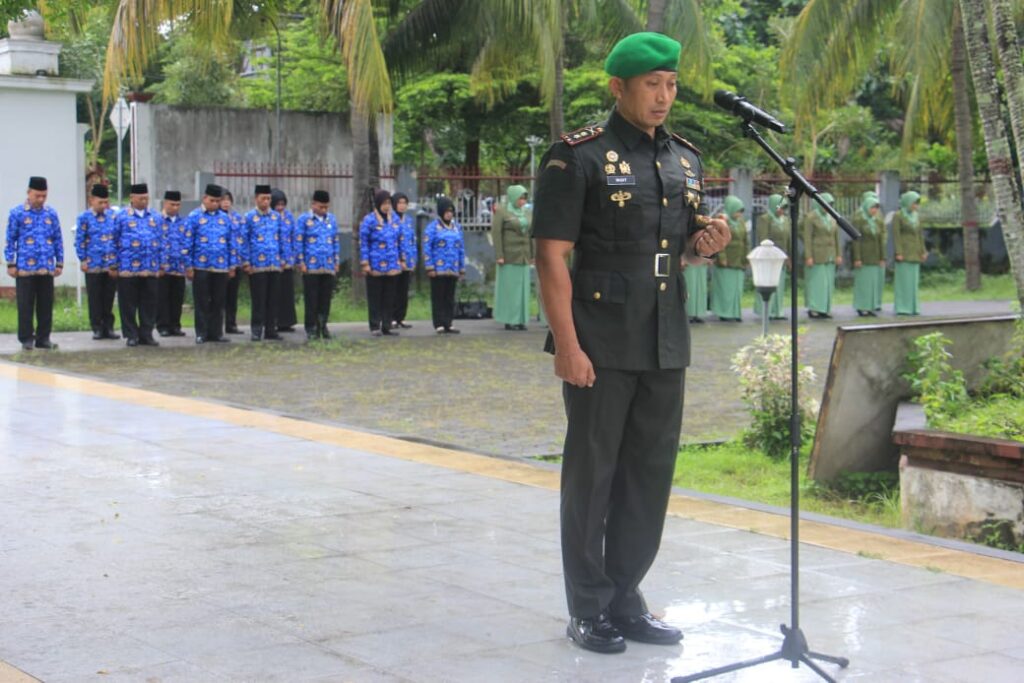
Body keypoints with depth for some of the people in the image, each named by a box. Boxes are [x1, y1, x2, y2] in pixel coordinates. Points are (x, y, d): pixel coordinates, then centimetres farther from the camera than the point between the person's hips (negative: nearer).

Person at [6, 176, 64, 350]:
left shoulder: (51, 214, 9)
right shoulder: (17, 213, 0)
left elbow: (58, 240, 13)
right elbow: (10, 240, 1)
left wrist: (59, 263, 9)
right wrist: (11, 264, -3)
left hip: (47, 269, 3)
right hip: (25, 269, -3)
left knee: (46, 305, 6)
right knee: (26, 306, 1)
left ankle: (43, 338, 14)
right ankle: (26, 339, 8)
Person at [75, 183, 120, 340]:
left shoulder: (113, 216, 6)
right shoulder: (84, 218, -2)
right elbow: (79, 241, 0)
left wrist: (117, 262, 6)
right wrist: (83, 260, -6)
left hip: (111, 265, 2)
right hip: (93, 266, -2)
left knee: (109, 298, 7)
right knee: (95, 299, 5)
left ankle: (108, 327, 15)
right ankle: (97, 328, 12)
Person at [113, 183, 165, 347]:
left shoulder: (156, 217, 12)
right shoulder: (122, 217, 2)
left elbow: (162, 242, 14)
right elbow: (115, 241, 4)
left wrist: (162, 265, 9)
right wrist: (114, 265, 1)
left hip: (151, 270, 3)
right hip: (128, 269, -3)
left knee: (149, 303, 5)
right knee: (129, 304, 2)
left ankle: (146, 335, 13)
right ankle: (131, 335, 10)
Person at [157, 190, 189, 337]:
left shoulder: (183, 222, 11)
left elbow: (188, 243, 7)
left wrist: (187, 262, -4)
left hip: (179, 268, 4)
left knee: (177, 298, 8)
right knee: (162, 298, 1)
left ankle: (175, 326, 16)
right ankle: (163, 326, 6)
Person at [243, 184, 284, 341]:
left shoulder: (276, 216, 10)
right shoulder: (249, 218, -2)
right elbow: (243, 241, -2)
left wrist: (282, 259, 11)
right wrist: (246, 262, -7)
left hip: (274, 265, 4)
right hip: (257, 266, -4)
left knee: (273, 300, 7)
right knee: (258, 300, -2)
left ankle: (271, 331, 14)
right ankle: (256, 331, 4)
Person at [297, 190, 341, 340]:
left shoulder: (332, 219, 12)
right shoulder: (304, 219, -1)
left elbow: (336, 241, 16)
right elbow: (298, 242, -2)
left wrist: (336, 261, 10)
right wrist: (301, 262, -7)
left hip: (329, 267, 4)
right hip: (311, 267, -4)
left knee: (326, 299, 7)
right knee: (311, 300, 0)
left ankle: (322, 326, 16)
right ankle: (311, 329, 6)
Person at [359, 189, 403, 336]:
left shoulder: (394, 219, 9)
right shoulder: (369, 220, -7)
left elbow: (400, 240, 17)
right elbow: (363, 243, -7)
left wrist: (401, 259, 14)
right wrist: (365, 264, -11)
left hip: (392, 267, 5)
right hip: (375, 268, -5)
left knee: (390, 298, 8)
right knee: (375, 298, 2)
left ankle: (387, 326, 15)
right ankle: (375, 327, 8)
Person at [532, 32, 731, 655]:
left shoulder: (686, 159, 12)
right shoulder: (579, 157, -7)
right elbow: (552, 256, -11)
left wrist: (704, 243, -1)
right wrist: (567, 345, -17)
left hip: (666, 345, 6)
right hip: (601, 344, -6)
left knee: (651, 471, 10)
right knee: (592, 472, 2)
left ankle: (625, 600, 23)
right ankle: (588, 610, 13)